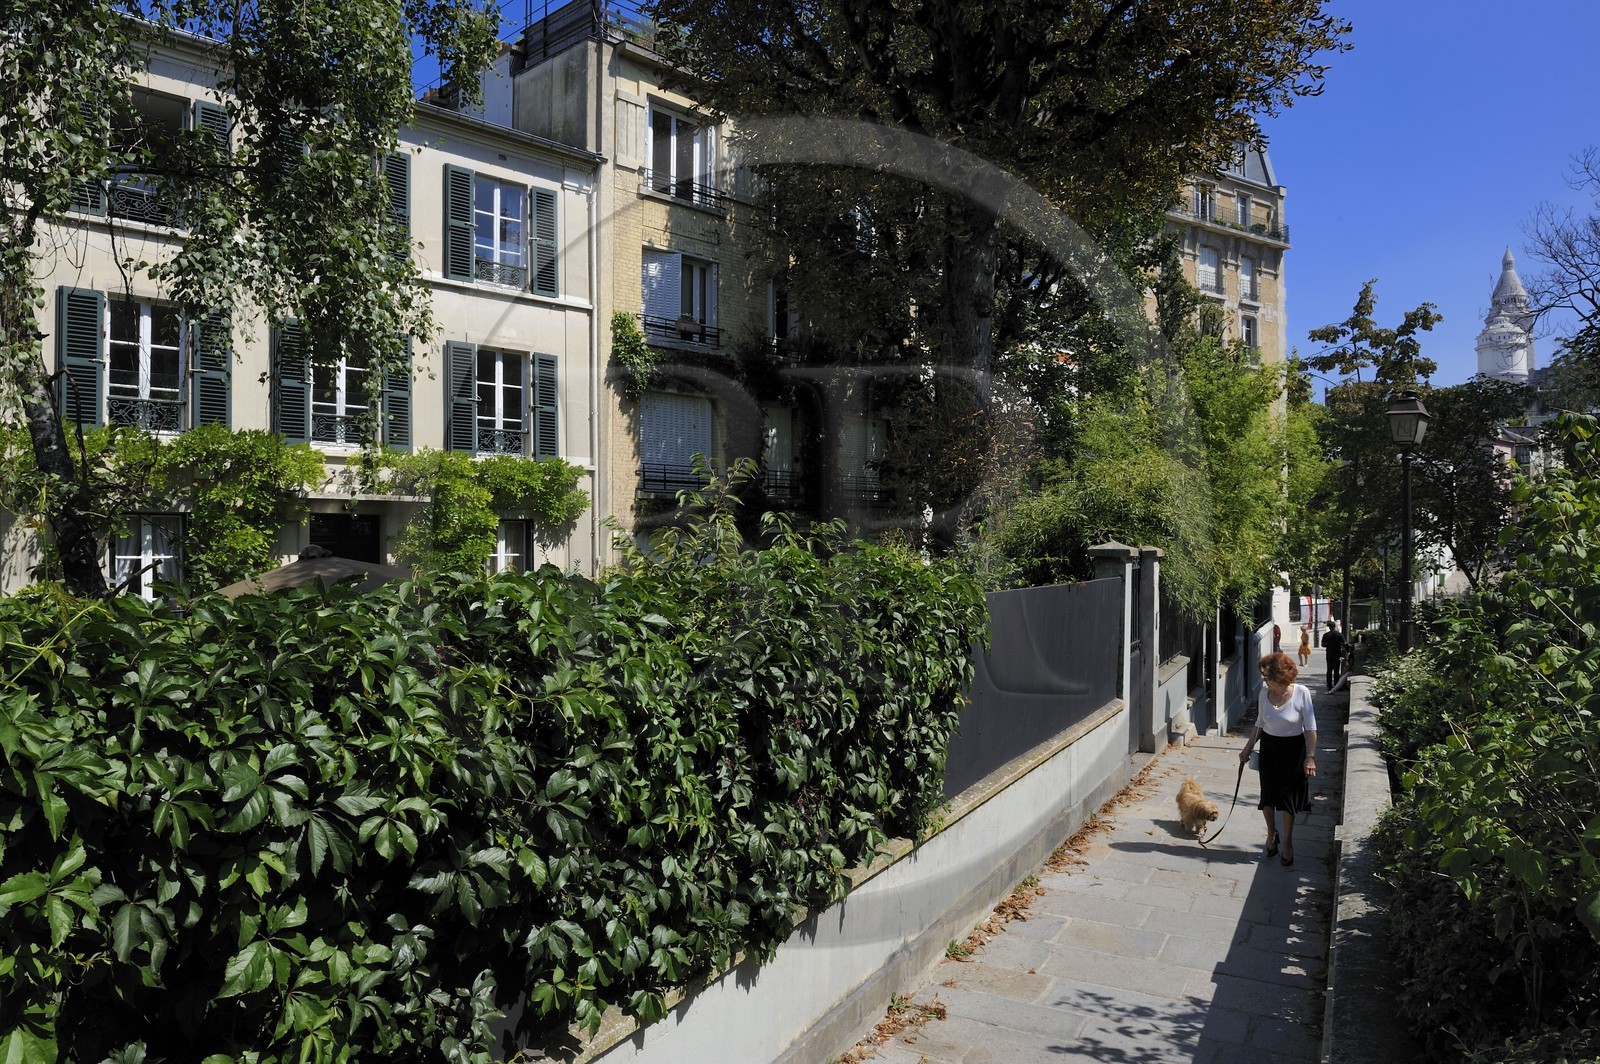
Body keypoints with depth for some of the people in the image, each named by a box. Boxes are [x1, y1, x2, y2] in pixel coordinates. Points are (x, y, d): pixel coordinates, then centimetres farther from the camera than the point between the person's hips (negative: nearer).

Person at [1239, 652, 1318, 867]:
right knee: (1268, 794, 11)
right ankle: (1271, 834, 35)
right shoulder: (1265, 692, -7)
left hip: (1293, 749, -3)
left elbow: (1310, 728, -12)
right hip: (1269, 747, 3)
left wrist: (1310, 756, -14)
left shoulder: (1301, 693, -18)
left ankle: (1287, 843, 24)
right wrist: (1248, 748, 6)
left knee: (1288, 796, 6)